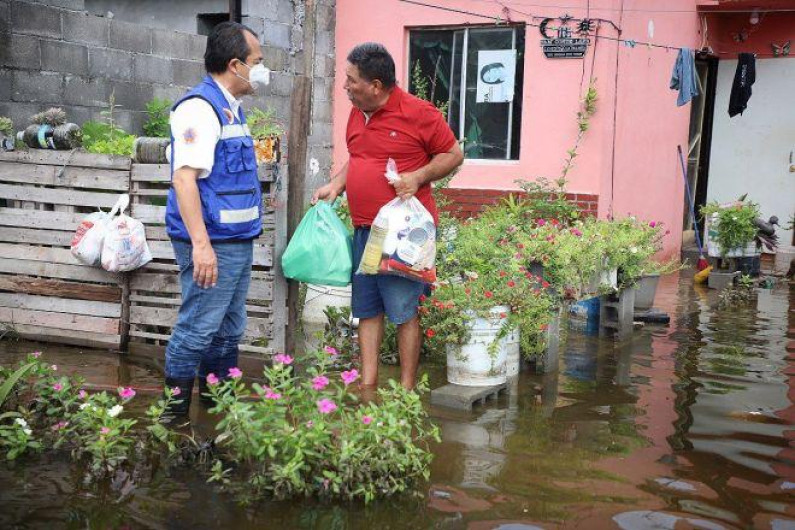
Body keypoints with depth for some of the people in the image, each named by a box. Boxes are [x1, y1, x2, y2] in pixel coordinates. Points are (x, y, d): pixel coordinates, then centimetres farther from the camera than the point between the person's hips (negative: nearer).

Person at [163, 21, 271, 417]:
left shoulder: (230, 108, 15)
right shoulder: (200, 107, -15)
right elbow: (184, 178, -23)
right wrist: (201, 244, -29)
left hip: (237, 241, 10)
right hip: (212, 244, -10)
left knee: (228, 330, 17)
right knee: (197, 330, -5)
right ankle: (173, 414, 6)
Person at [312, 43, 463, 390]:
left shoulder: (418, 113, -9)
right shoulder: (357, 115, 13)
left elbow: (454, 154, -2)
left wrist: (418, 176, -16)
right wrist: (336, 185, 10)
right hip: (363, 228, 7)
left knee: (403, 311, -2)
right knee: (366, 309, 10)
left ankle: (407, 391, 8)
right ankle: (368, 385, 18)